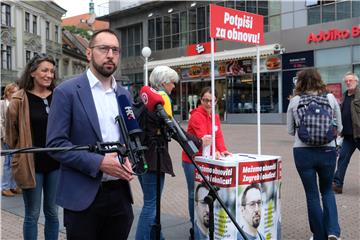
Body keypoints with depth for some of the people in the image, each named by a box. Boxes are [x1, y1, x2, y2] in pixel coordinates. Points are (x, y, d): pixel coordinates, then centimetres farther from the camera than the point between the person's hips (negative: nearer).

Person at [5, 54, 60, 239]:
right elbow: (11, 133, 1)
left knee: (52, 212, 13)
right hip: (31, 163, -3)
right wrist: (19, 152, 5)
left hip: (55, 162, 3)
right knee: (32, 214, 7)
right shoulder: (20, 99, -7)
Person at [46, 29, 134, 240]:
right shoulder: (67, 91, -6)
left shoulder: (124, 94, 10)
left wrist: (129, 160, -3)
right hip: (83, 196, -5)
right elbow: (55, 143, -11)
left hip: (120, 193, 5)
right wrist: (99, 163, -19)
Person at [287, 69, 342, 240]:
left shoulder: (294, 101, -1)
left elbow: (290, 131, 6)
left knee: (312, 194, 12)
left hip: (303, 152, -1)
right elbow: (339, 128, 7)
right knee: (327, 191, 21)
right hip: (327, 151, 1)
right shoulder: (331, 98, 0)